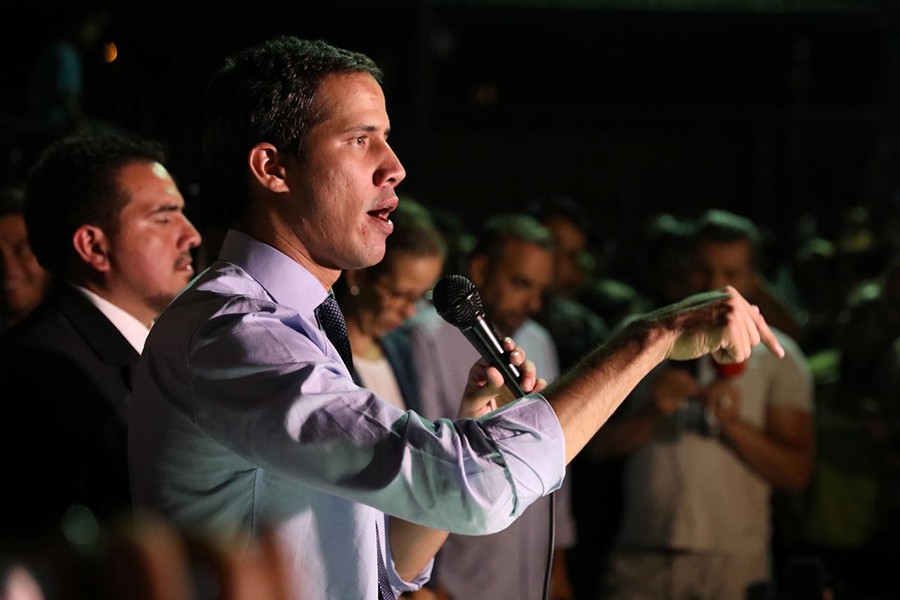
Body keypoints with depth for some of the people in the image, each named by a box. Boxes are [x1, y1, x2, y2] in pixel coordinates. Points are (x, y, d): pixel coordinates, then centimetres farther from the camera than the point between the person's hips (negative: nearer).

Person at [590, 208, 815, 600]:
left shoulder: (776, 357, 6)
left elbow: (796, 472, -1)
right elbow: (602, 444, 6)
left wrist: (733, 424, -15)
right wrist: (653, 413, -12)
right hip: (642, 559, 1)